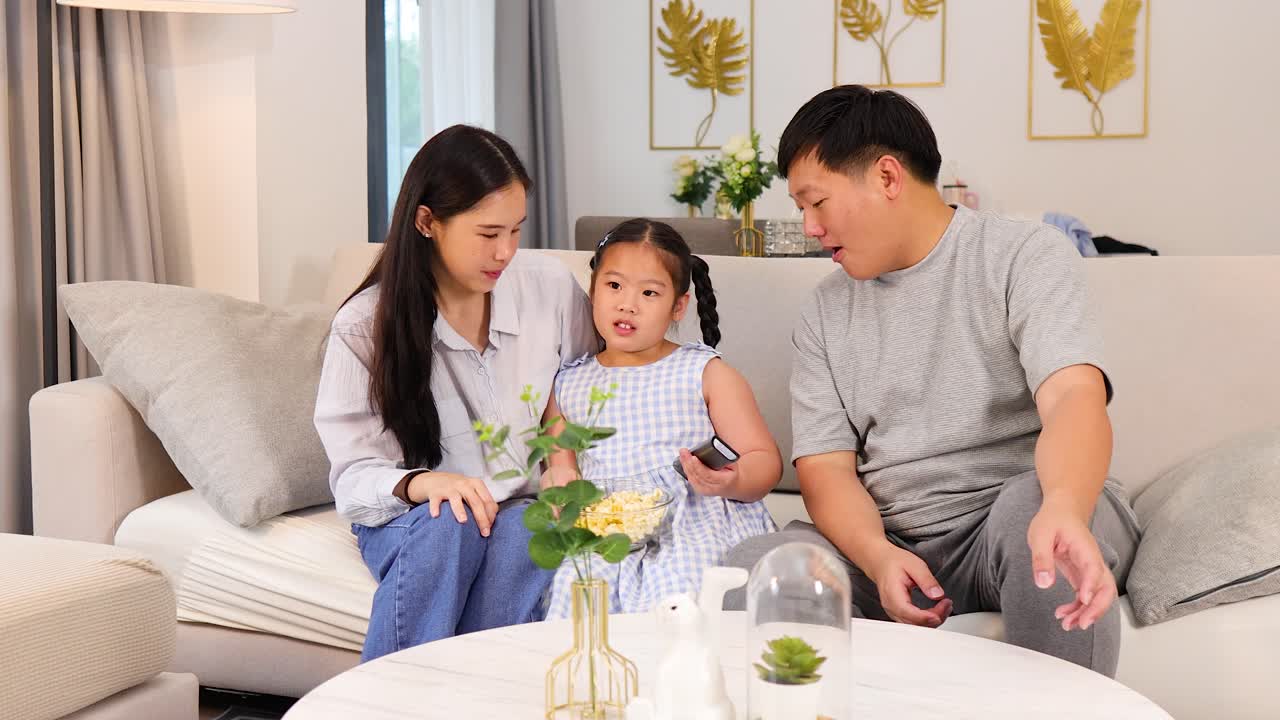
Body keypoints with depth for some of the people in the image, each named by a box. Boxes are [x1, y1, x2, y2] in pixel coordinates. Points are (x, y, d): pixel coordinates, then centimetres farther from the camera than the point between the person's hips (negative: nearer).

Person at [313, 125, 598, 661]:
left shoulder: (553, 288, -2)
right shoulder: (364, 326, -8)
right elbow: (354, 475, -8)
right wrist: (419, 483, -30)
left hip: (526, 509, 2)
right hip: (412, 516, -1)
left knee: (523, 536, -34)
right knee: (443, 524, -36)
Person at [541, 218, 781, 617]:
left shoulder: (707, 374, 8)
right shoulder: (567, 386, 16)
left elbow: (766, 461, 4)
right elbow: (561, 462, 23)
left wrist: (730, 482, -19)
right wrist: (560, 481, -1)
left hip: (694, 531, -2)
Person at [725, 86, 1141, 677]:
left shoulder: (1025, 256, -3)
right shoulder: (825, 313, 11)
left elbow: (1074, 396, -19)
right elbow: (824, 465, 3)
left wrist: (1063, 508, -42)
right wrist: (876, 556, -19)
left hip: (1010, 519, -2)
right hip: (886, 544, 3)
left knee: (1037, 504, -37)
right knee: (748, 571, -25)